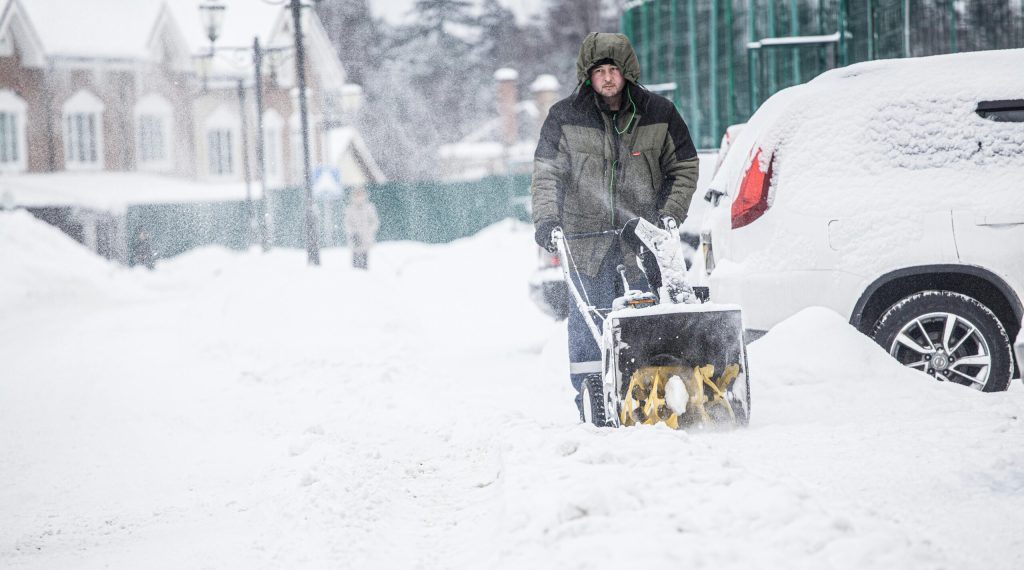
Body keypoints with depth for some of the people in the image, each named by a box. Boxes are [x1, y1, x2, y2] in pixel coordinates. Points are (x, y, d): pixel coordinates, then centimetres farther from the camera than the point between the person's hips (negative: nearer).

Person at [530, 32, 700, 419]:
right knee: (589, 319, -4)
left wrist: (670, 214, -1)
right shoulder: (565, 117, 1)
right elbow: (547, 173, 4)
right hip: (586, 237, -1)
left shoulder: (658, 114, 4)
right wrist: (546, 219, -10)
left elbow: (684, 168, 11)